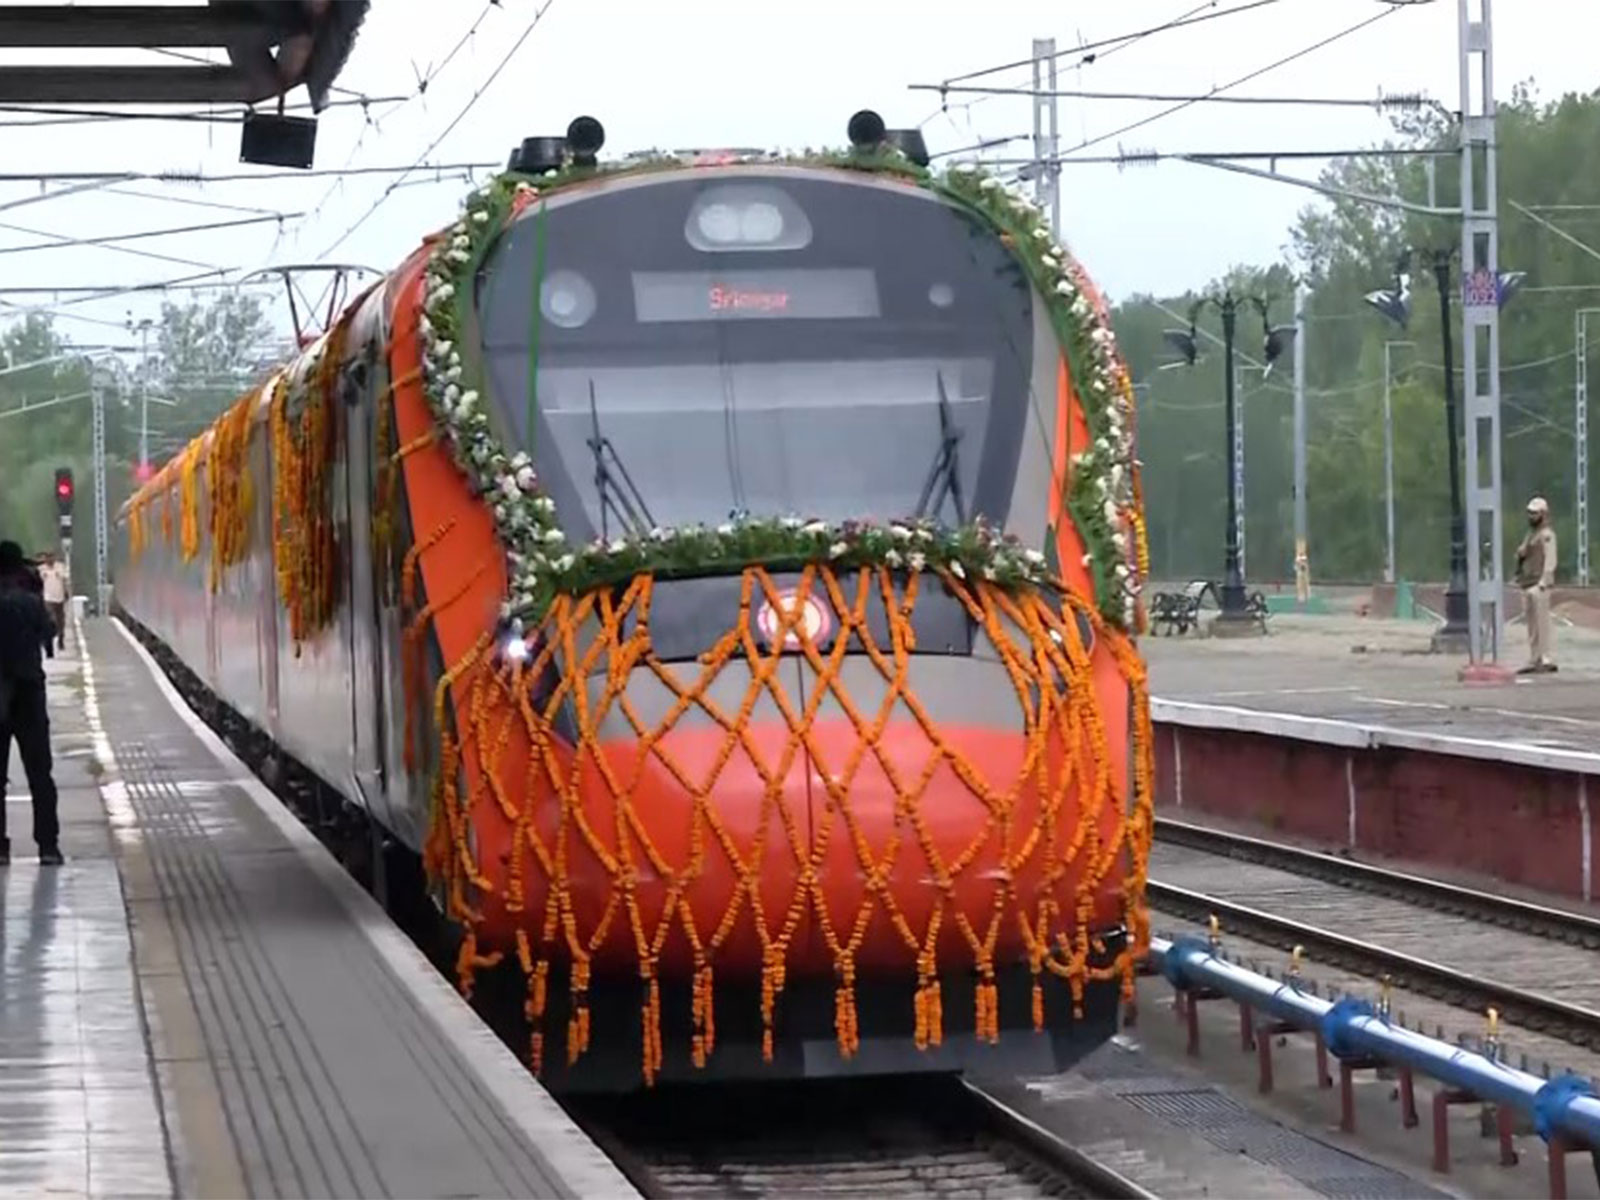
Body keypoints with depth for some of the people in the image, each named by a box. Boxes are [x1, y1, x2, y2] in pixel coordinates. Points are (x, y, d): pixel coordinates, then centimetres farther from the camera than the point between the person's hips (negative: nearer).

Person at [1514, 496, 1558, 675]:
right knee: (1532, 626, 9)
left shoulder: (1547, 534, -6)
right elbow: (1522, 554, 28)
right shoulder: (1530, 534, 22)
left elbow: (1550, 560, -14)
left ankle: (1546, 660, -11)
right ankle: (1534, 661, 11)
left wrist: (1543, 582, -21)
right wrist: (1520, 553, 4)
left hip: (1539, 585, -9)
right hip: (1527, 585, 9)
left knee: (1542, 624, -11)